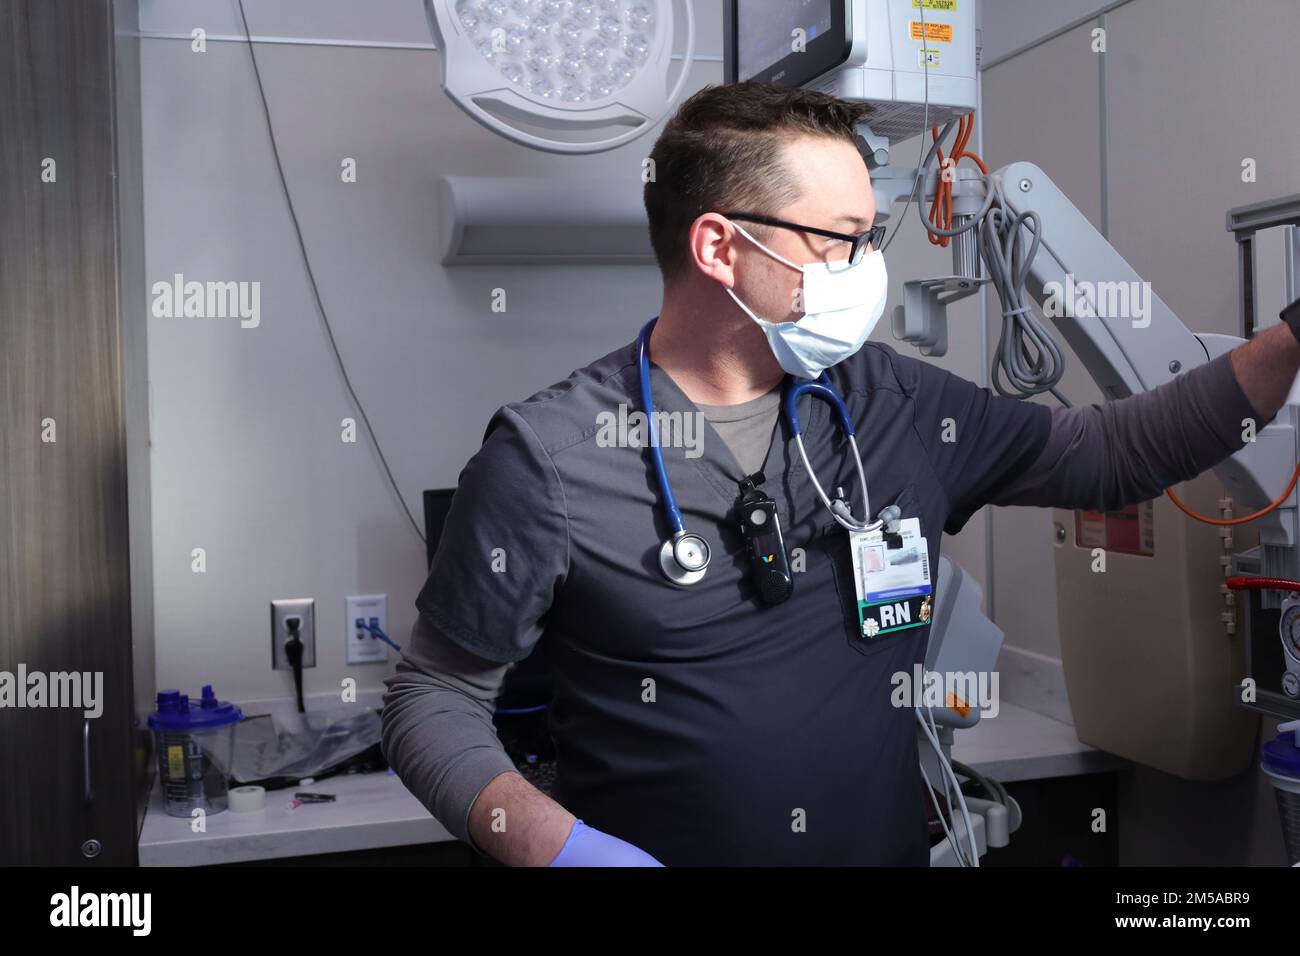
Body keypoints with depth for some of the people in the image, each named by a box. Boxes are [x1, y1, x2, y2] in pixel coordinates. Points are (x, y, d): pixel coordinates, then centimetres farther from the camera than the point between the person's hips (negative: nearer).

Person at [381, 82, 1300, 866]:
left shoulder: (897, 404, -4)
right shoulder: (550, 453, -17)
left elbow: (1107, 451, 7)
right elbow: (435, 696, -11)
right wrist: (550, 842, -27)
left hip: (887, 840, 5)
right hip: (639, 846, -4)